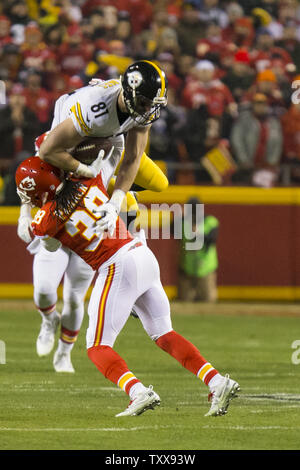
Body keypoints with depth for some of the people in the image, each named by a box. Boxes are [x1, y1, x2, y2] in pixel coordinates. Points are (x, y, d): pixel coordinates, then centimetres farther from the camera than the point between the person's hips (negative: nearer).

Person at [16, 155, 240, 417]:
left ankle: (139, 393, -21)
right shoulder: (89, 182, 4)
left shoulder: (45, 221, -9)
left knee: (97, 347, 2)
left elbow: (51, 246, 14)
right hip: (145, 257, 7)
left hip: (119, 268, -7)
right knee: (164, 335, 19)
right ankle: (217, 382, 7)